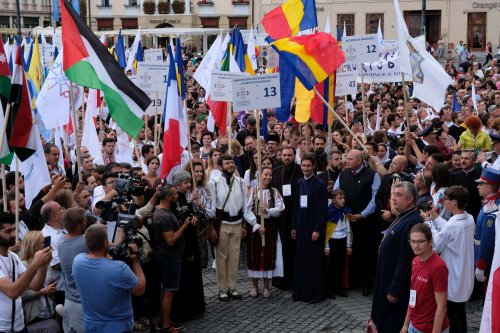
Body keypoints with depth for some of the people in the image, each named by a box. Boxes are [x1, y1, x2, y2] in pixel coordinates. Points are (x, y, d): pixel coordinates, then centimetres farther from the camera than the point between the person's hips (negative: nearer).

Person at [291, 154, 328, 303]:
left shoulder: (320, 184, -10)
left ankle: (315, 293, 9)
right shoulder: (300, 182, 9)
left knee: (314, 261, 0)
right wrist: (294, 226, 12)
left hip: (314, 228, -6)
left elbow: (322, 209, -12)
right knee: (300, 260, 9)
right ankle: (300, 291, 18)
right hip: (301, 227, 6)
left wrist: (318, 229, -16)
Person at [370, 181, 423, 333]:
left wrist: (395, 290, -22)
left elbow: (405, 261, -26)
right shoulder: (402, 218, 9)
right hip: (387, 281, 10)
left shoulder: (412, 223, -24)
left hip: (397, 286, -10)